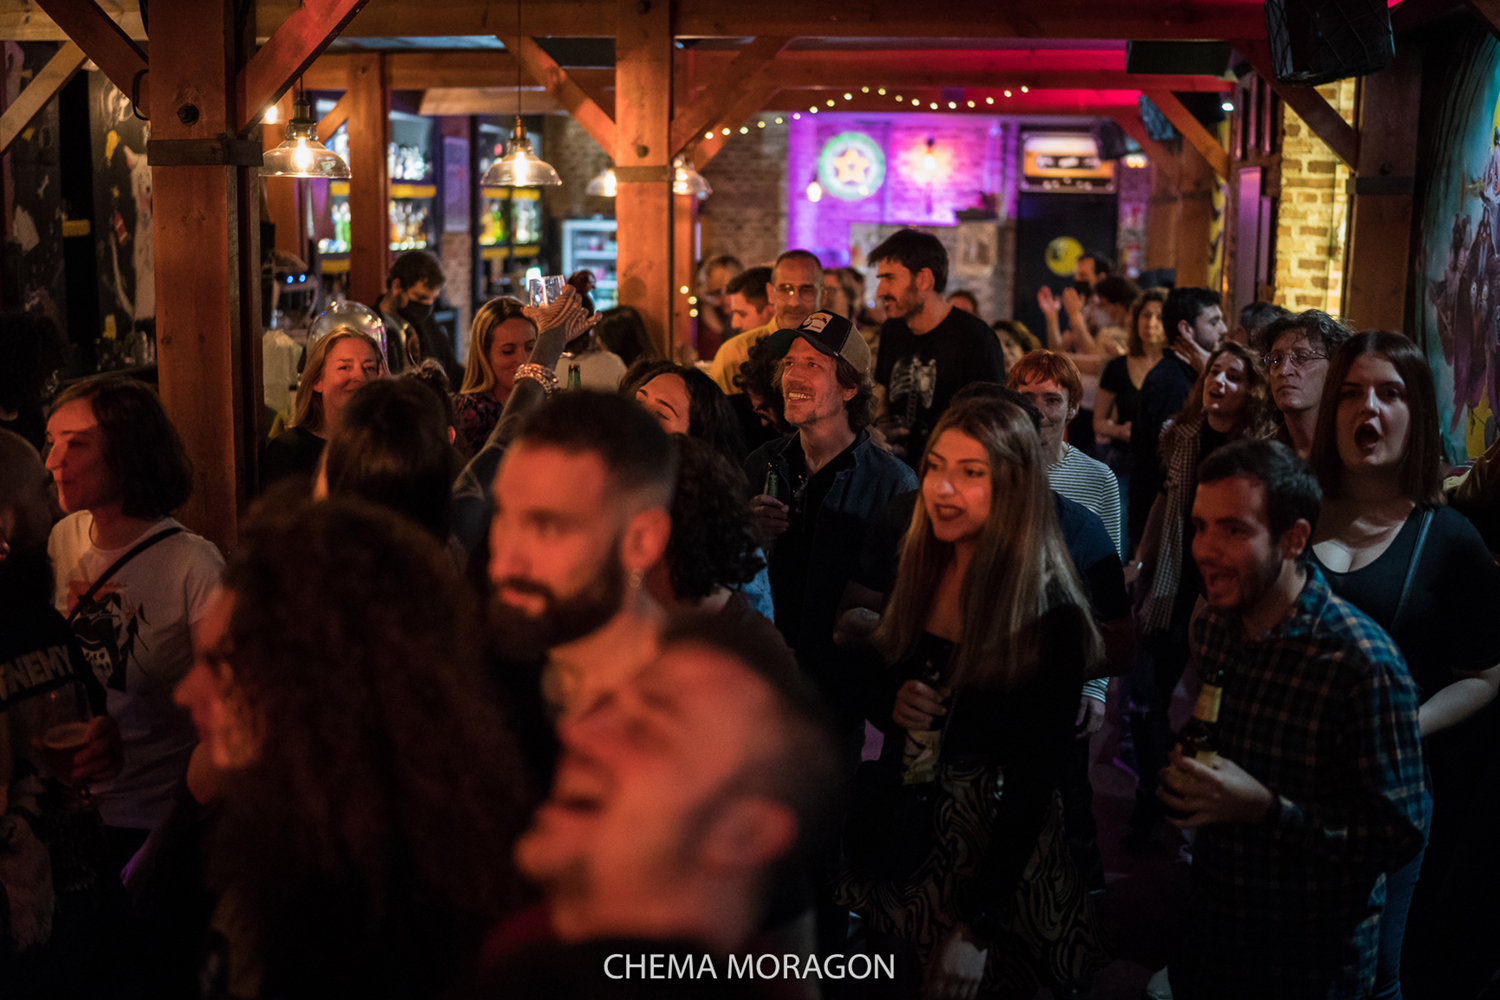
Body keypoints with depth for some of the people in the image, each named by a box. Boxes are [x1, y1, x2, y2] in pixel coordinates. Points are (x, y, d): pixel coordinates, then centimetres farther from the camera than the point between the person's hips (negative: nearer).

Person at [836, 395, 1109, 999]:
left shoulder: (1050, 614, -18)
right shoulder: (918, 570, -1)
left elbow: (1033, 783, -17)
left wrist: (976, 927, -18)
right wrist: (892, 702, -14)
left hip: (994, 852, -5)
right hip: (896, 840, 5)